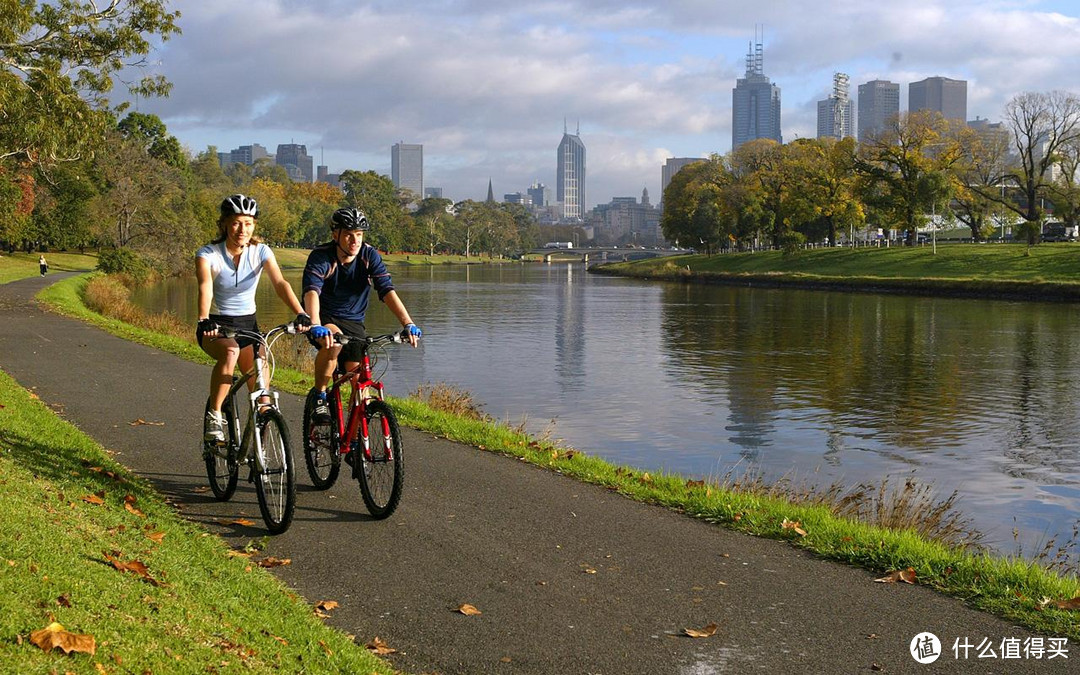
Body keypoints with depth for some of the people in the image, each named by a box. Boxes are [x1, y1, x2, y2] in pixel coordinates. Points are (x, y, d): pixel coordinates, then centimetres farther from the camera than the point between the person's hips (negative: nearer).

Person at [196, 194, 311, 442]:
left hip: (248, 324, 3)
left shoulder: (261, 251, -7)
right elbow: (205, 289, -30)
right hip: (216, 325, -3)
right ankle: (214, 415, -23)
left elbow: (280, 283, -22)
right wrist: (204, 321, -50)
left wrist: (301, 314, -38)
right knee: (230, 352, -38)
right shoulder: (208, 254, -13)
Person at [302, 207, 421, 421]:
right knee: (333, 341, -35)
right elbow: (311, 291, -35)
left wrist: (408, 323, -33)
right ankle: (319, 397, -16)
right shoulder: (321, 256, -20)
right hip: (324, 319, -3)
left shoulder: (369, 255, -11)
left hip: (353, 322, 3)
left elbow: (387, 291, -19)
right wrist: (315, 325, -54)